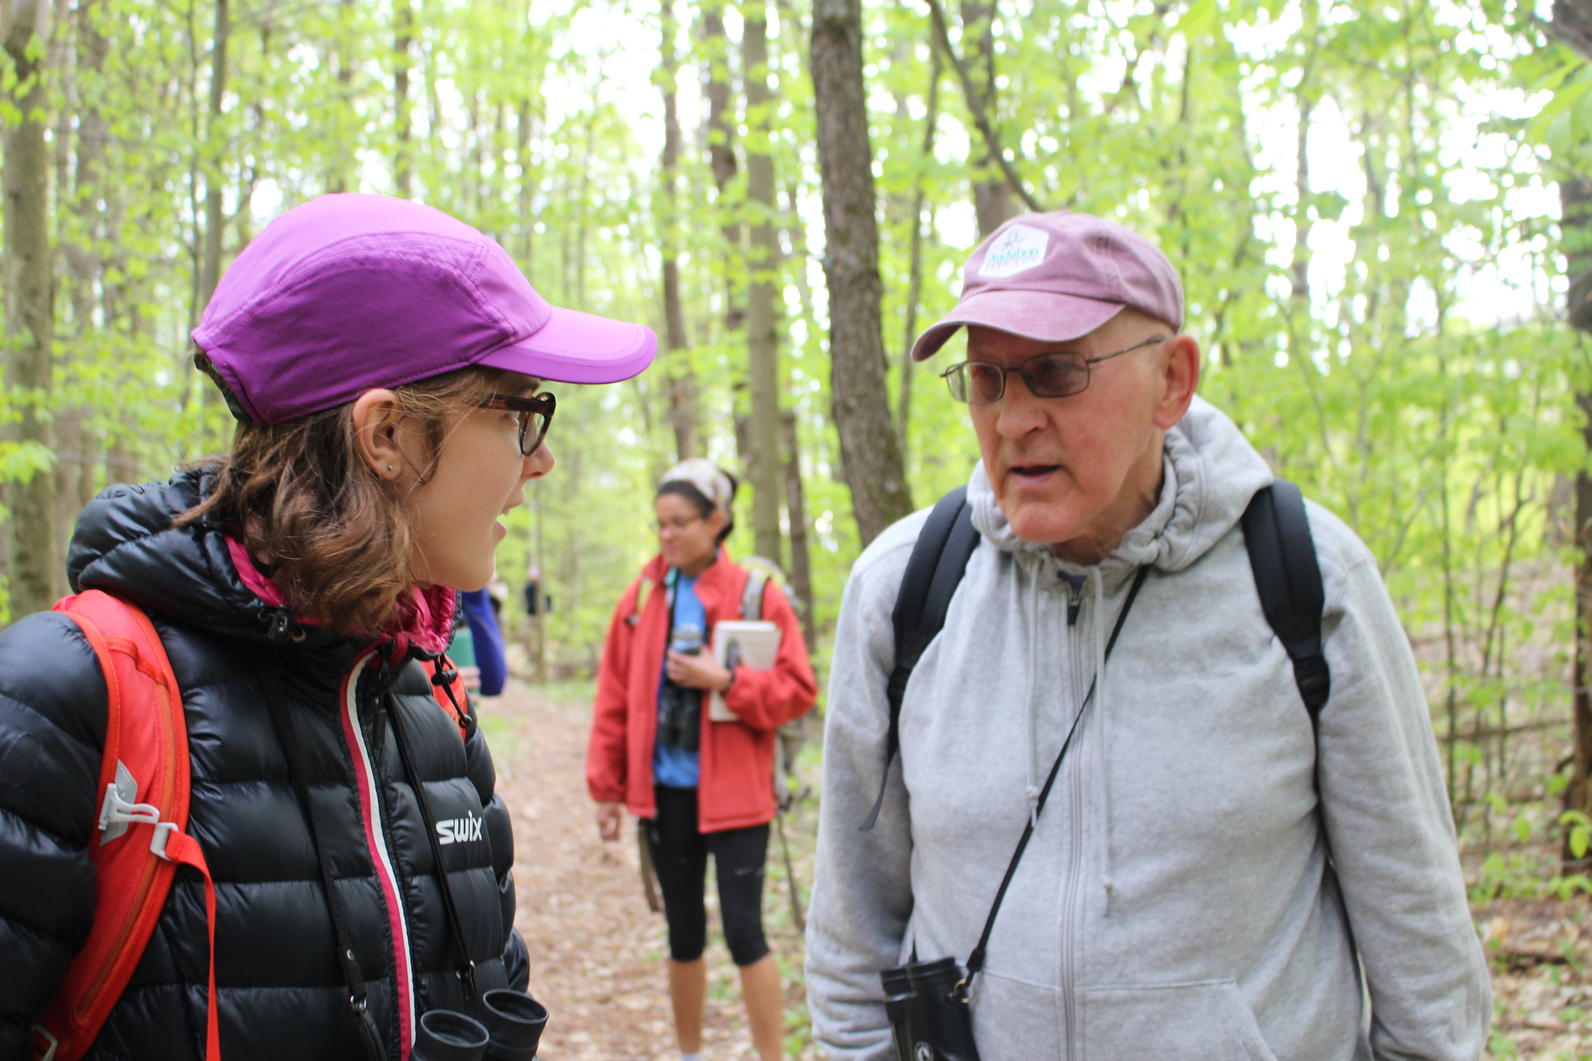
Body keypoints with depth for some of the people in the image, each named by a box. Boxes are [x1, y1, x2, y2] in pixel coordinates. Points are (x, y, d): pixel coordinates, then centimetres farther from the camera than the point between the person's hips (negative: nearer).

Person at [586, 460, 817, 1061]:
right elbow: (614, 696, 6)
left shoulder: (757, 594, -5)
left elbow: (798, 690, -6)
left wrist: (726, 681, -19)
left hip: (733, 790, -4)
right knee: (683, 932, 14)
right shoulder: (644, 596, 4)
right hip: (664, 788, 4)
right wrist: (607, 785, 5)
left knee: (743, 931, -5)